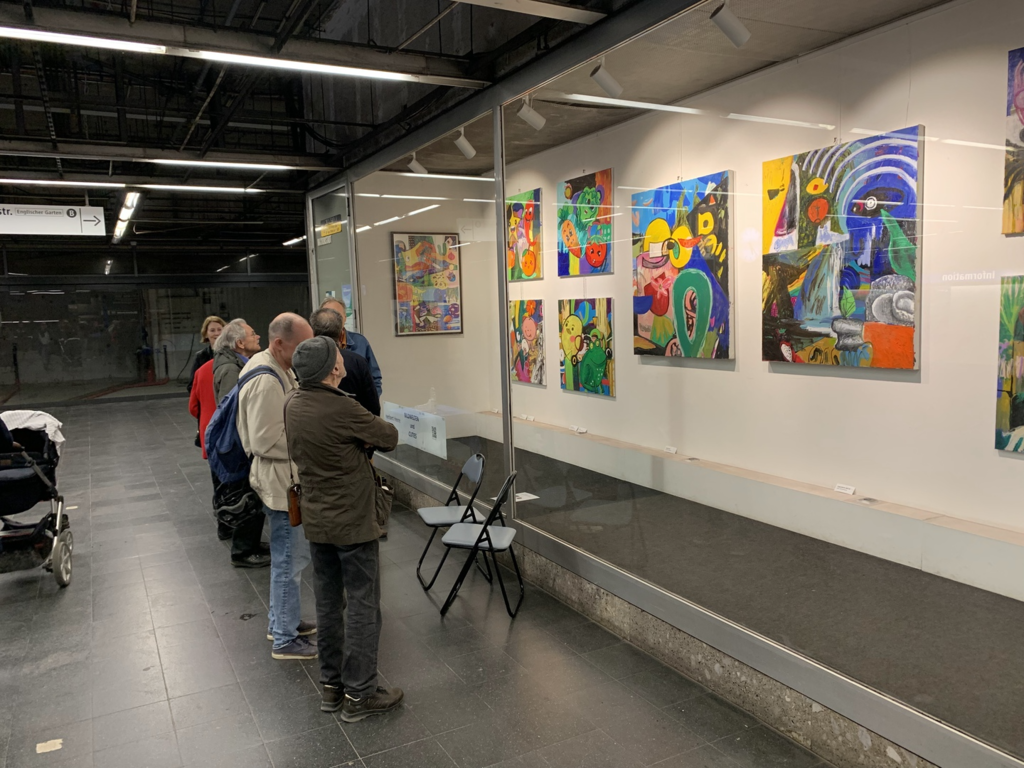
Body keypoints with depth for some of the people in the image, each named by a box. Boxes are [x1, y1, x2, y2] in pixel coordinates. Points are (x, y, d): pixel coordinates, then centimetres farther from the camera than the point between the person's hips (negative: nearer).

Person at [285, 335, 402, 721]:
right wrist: (366, 437, 7)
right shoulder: (342, 409, -24)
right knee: (362, 606, 5)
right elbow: (389, 437, -12)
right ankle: (359, 694, 15)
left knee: (328, 603, 17)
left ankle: (331, 684, 30)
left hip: (316, 520, 8)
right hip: (352, 522, -8)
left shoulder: (294, 404, 0)